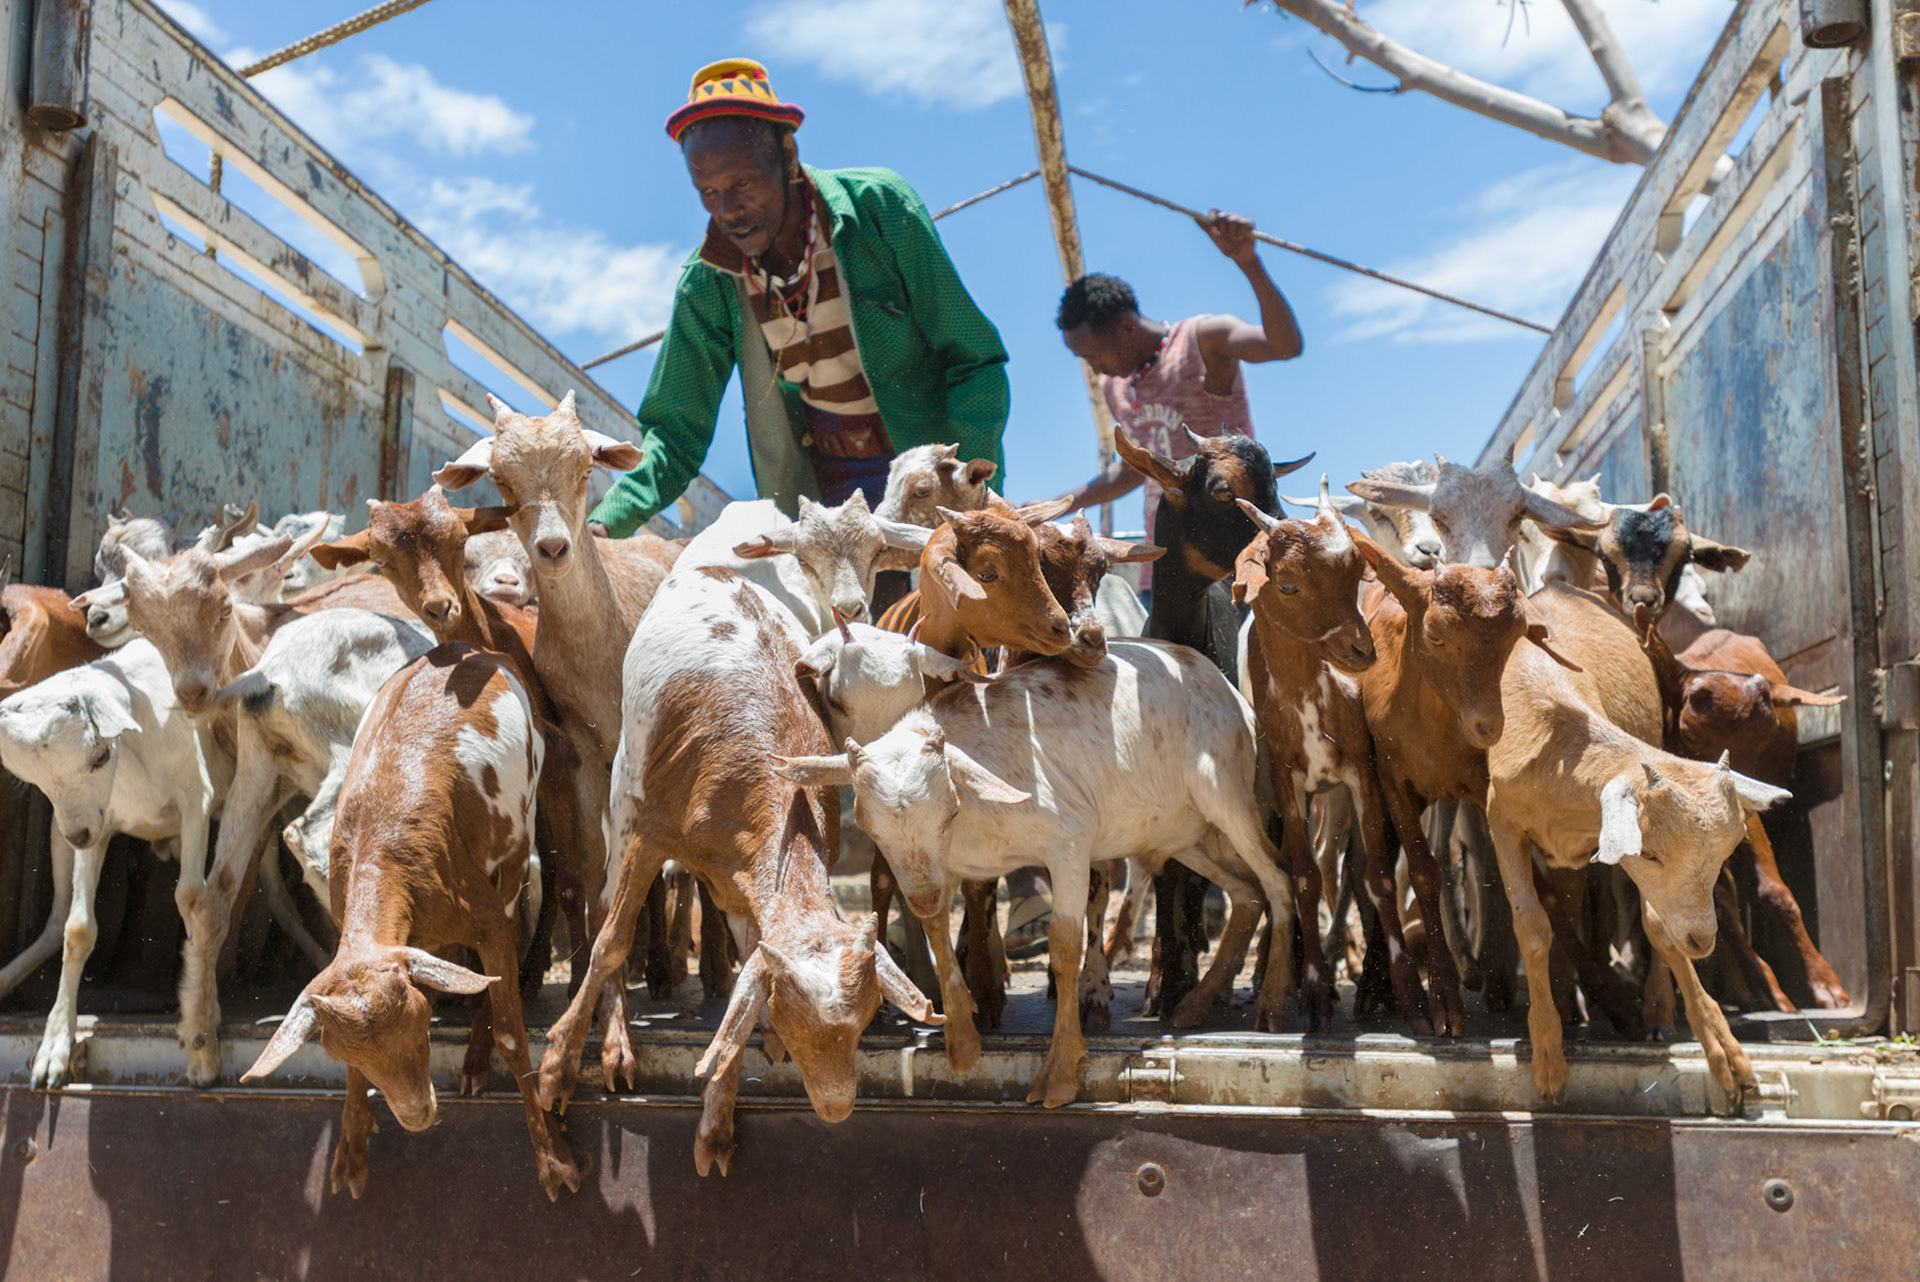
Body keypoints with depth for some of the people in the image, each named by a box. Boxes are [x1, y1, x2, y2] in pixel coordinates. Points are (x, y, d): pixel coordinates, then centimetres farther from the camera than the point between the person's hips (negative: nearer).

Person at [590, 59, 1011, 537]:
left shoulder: (878, 206, -11)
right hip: (828, 493, 2)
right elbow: (675, 431, 4)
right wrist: (603, 524, -15)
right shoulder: (707, 285, -3)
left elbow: (977, 362, -8)